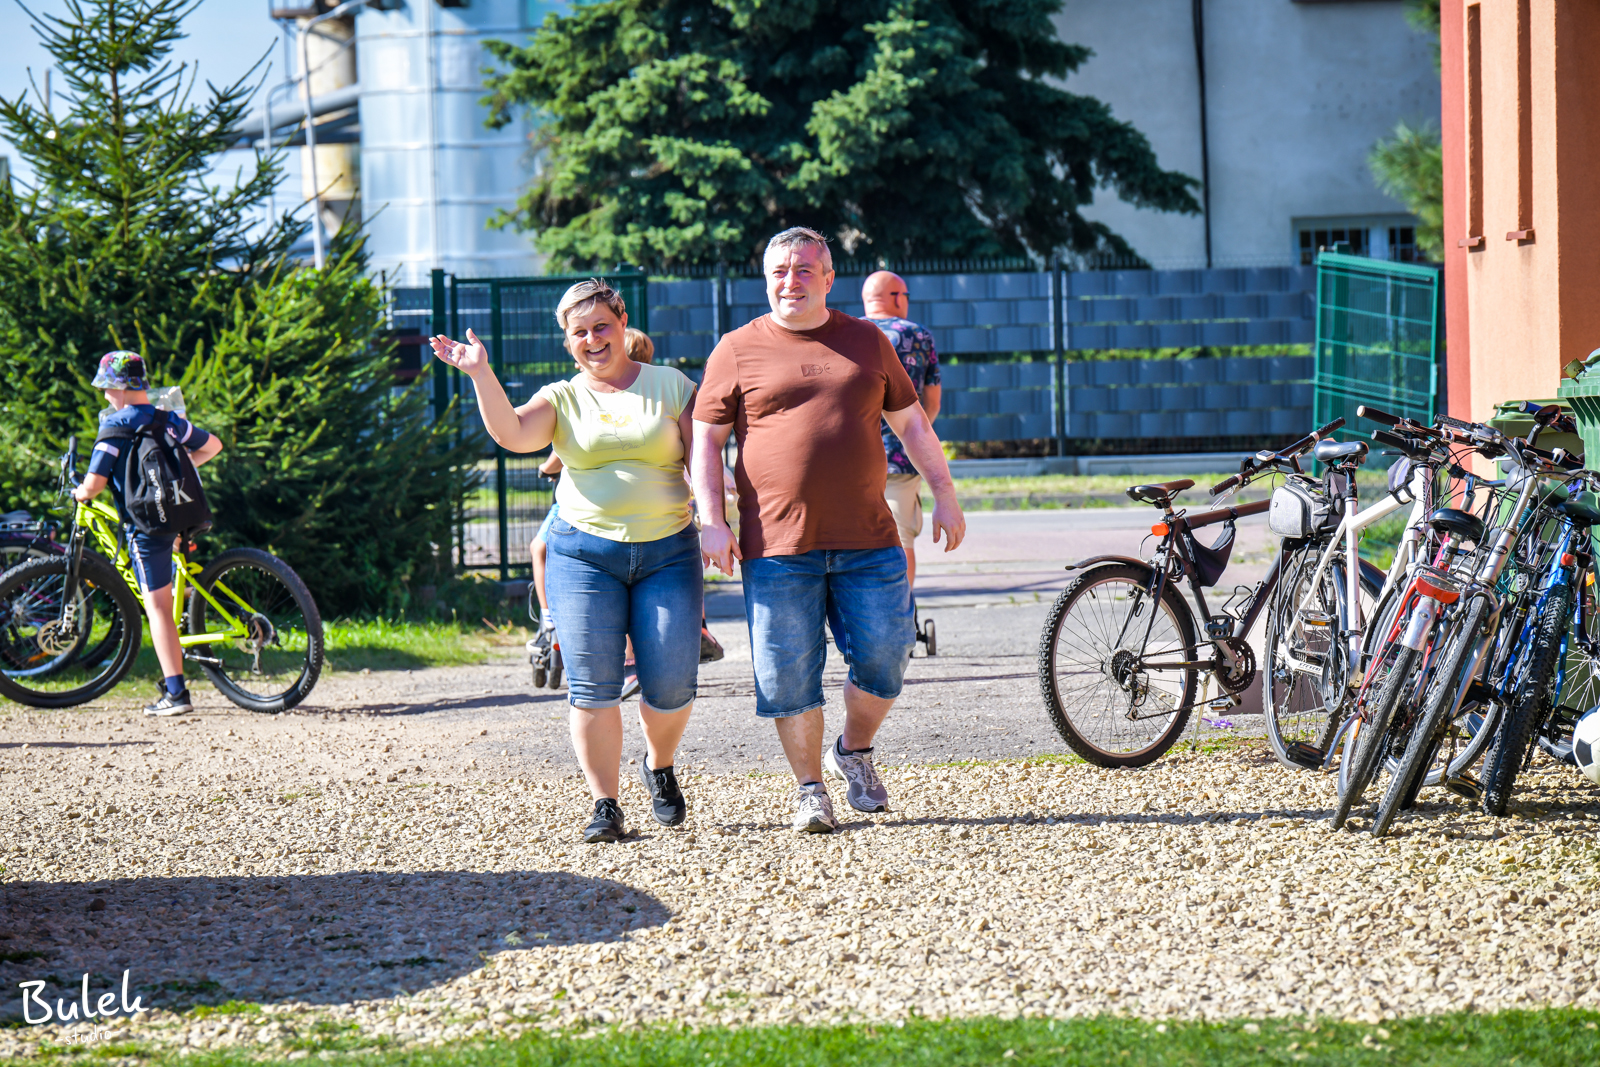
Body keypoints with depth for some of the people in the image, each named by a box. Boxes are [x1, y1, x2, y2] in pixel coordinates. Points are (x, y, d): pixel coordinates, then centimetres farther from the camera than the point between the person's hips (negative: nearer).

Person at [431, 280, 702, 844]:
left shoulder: (671, 386, 8)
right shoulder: (562, 399, 9)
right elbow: (513, 434, -10)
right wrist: (481, 374, -22)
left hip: (668, 553, 0)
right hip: (584, 553, 0)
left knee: (671, 683, -5)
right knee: (593, 683, -9)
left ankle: (659, 767, 25)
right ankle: (605, 805, -1)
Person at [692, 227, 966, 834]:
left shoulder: (867, 342, 13)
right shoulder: (737, 351, 5)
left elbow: (911, 423, 20)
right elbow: (705, 441, 5)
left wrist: (945, 497, 16)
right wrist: (712, 522, -5)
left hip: (867, 540, 2)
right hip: (777, 544, -2)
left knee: (883, 658, -2)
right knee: (789, 674, -1)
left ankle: (855, 751, 24)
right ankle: (809, 789, 11)